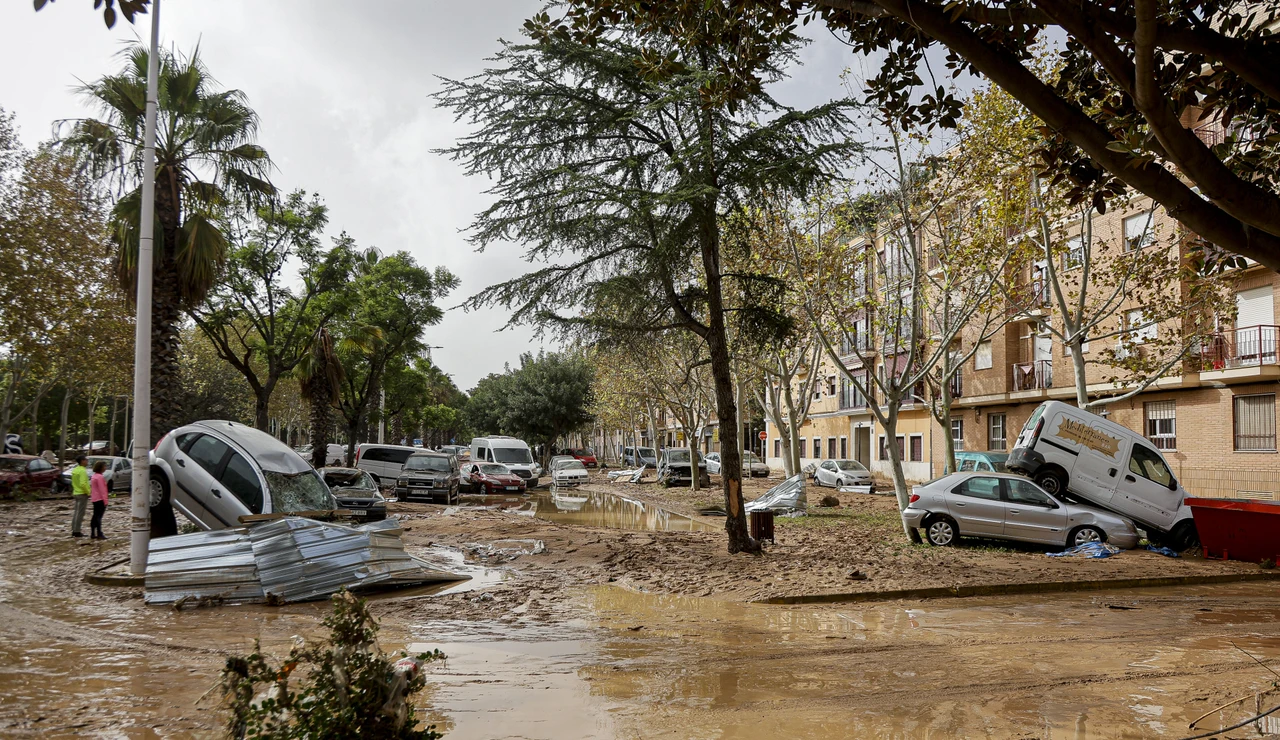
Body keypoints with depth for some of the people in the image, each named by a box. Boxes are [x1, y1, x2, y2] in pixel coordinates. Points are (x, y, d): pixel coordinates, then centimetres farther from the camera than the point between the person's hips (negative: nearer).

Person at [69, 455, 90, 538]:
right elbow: (83, 484, -25)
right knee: (80, 513, -5)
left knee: (76, 513, 14)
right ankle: (77, 531, -4)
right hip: (82, 494, -9)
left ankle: (74, 530, 18)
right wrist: (89, 492, -16)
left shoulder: (74, 470, 11)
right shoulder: (82, 471, -18)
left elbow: (73, 482, 16)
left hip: (76, 493, 9)